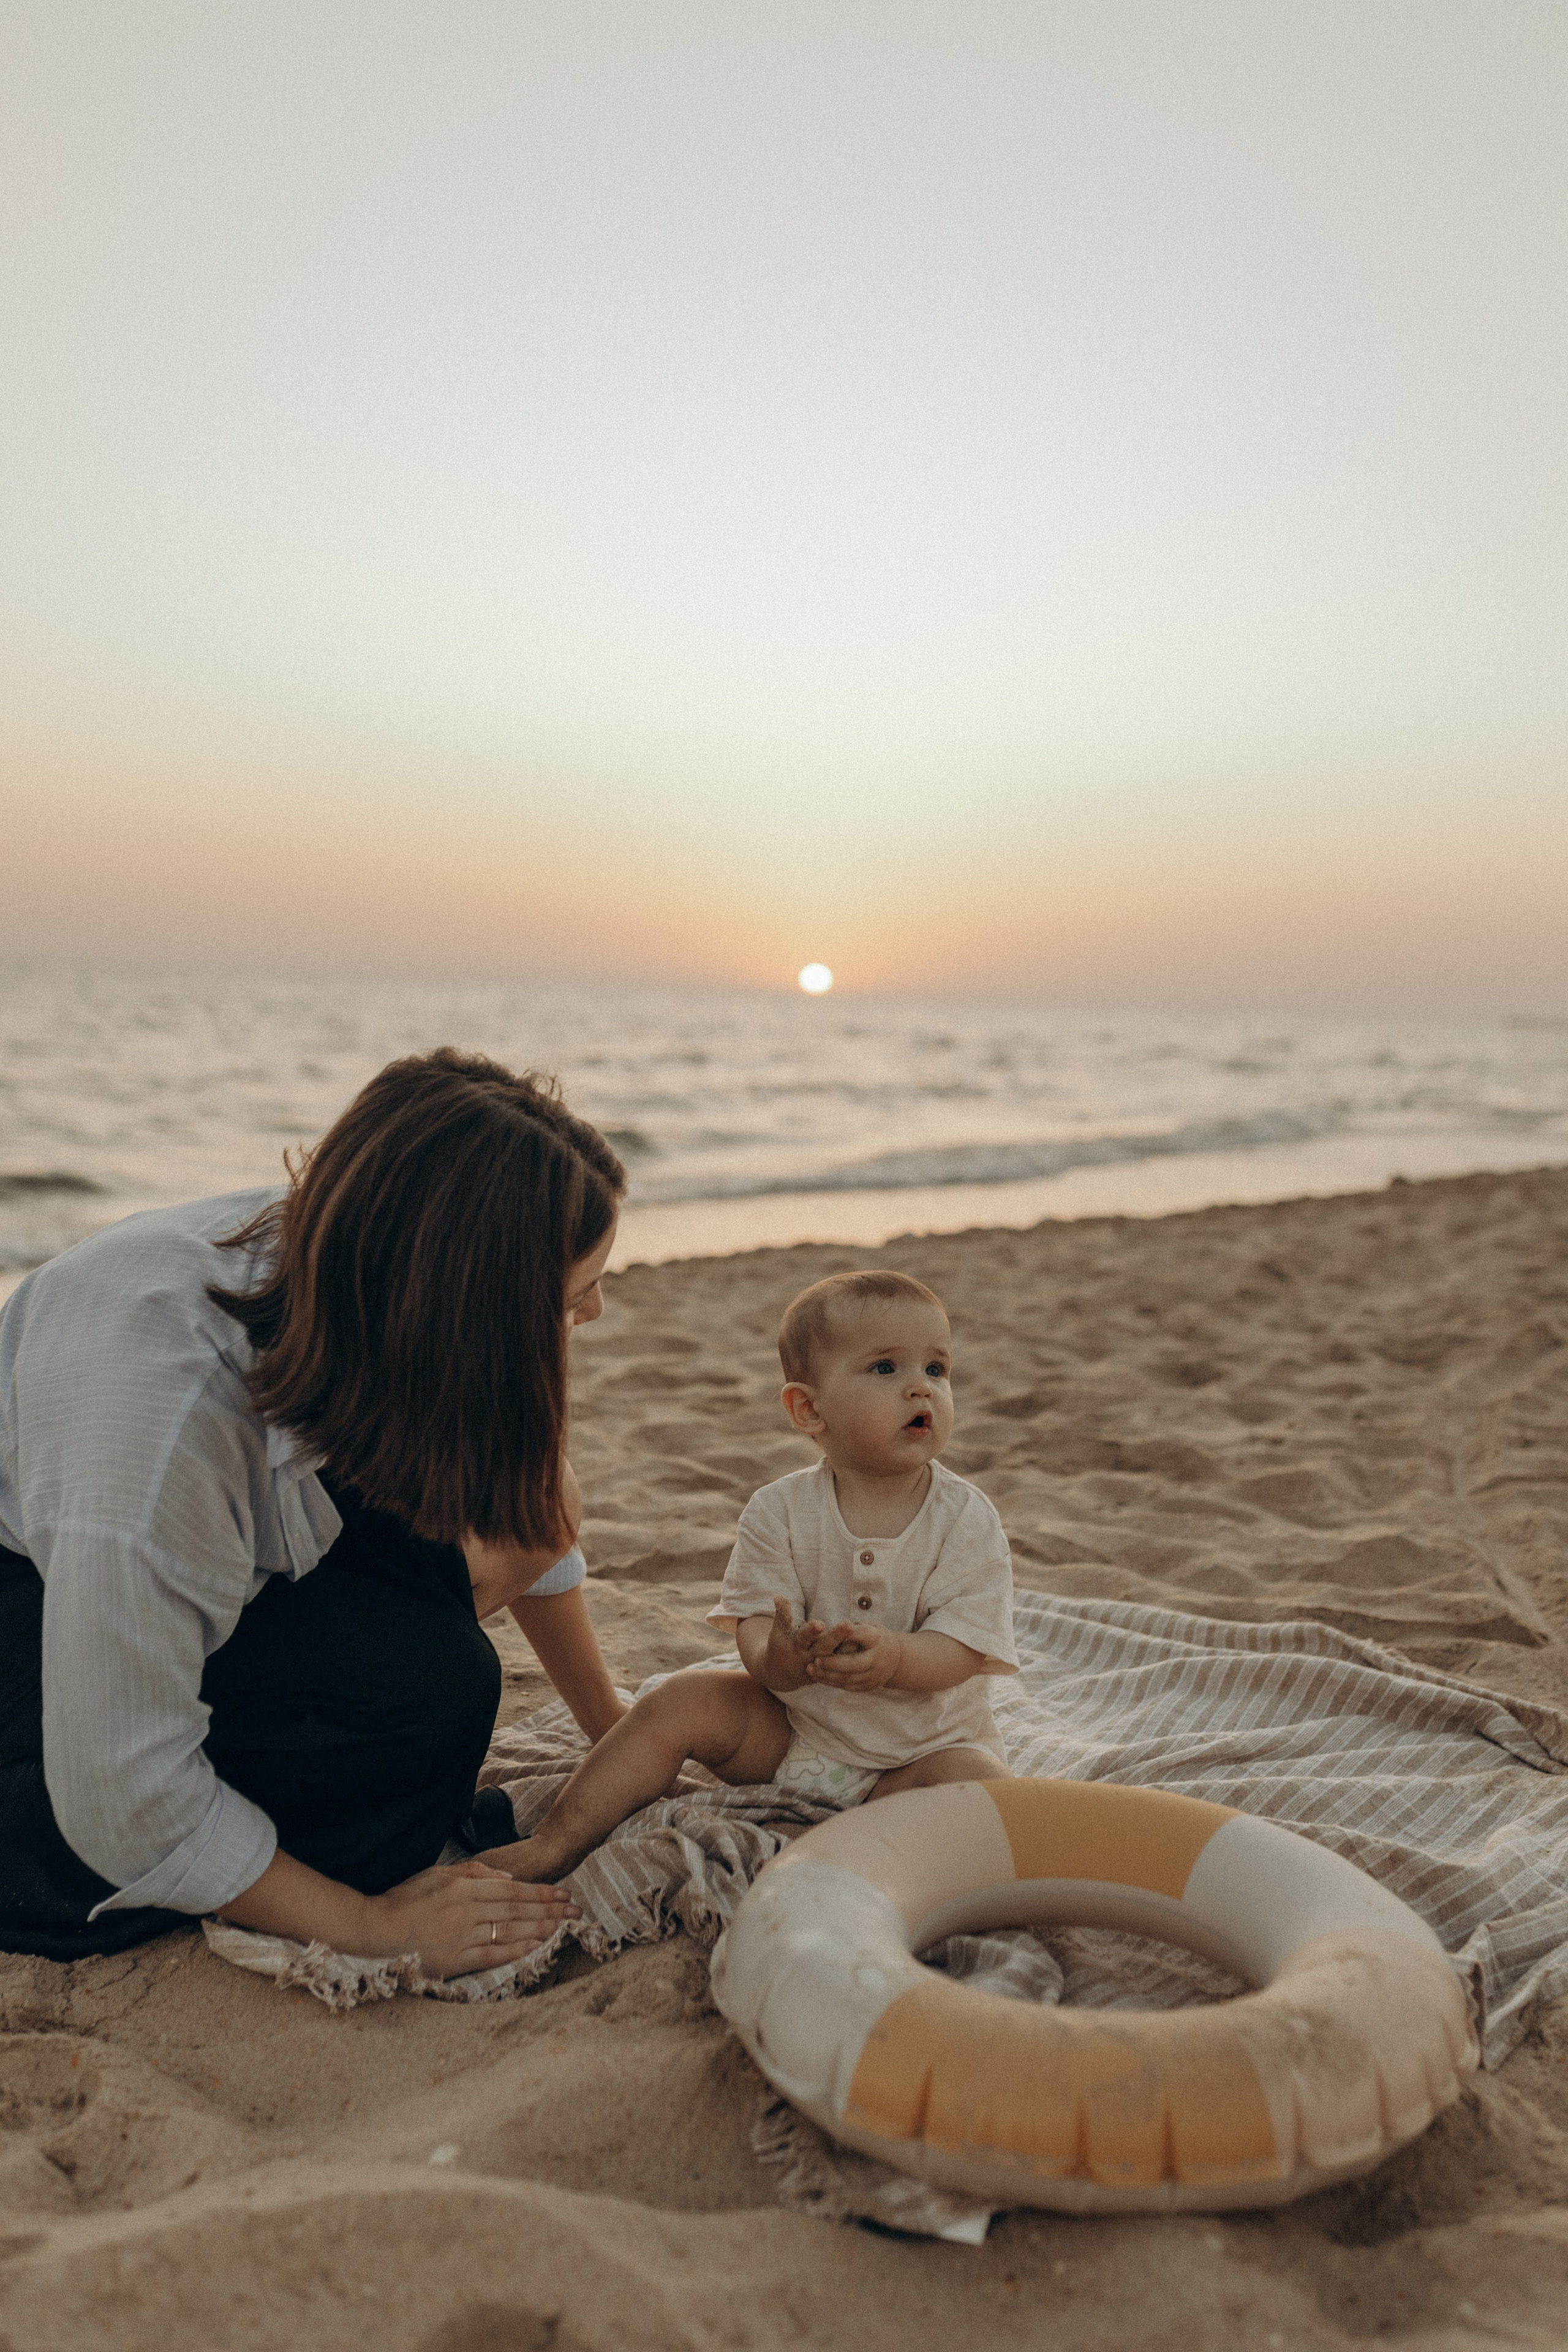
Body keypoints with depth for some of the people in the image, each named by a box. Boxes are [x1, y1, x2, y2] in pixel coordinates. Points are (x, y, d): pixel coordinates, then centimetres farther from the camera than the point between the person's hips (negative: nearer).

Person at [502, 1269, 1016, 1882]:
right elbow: (754, 1623, -14)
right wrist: (777, 1659, -39)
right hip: (788, 1733, 2)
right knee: (679, 1700, -13)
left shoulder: (968, 1521, -12)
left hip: (920, 1750, -1)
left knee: (979, 1779, -29)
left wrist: (893, 1656, -39)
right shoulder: (779, 1511, -9)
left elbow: (964, 1648, -17)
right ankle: (554, 1846, -6)